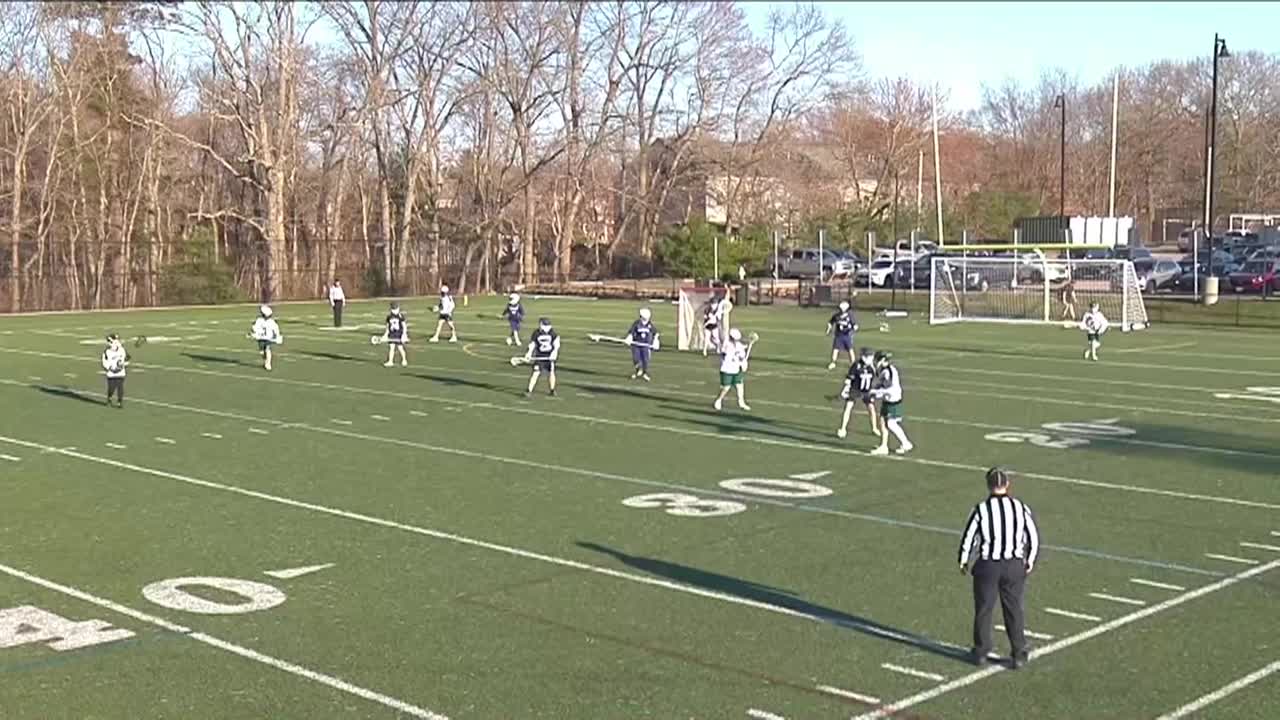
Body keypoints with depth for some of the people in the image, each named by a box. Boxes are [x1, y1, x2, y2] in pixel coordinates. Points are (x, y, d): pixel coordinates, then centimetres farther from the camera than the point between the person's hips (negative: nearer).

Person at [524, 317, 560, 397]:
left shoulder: (553, 333, -5)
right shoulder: (536, 334, -6)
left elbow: (556, 344, -7)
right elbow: (532, 345, 0)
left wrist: (554, 352, -21)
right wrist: (528, 355, -11)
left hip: (550, 356, 1)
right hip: (539, 356, -1)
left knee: (551, 373, 7)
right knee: (536, 373, -9)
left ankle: (552, 391, 25)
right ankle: (529, 391, -7)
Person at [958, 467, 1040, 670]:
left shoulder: (981, 510, -12)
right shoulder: (1021, 508, -6)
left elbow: (968, 539, -5)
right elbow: (1034, 537, 2)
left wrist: (963, 561, 11)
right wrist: (1030, 561, 17)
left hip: (987, 566, -2)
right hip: (1014, 567, 2)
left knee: (983, 610, 12)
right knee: (1014, 610, 12)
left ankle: (981, 652, 22)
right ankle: (1019, 654, 18)